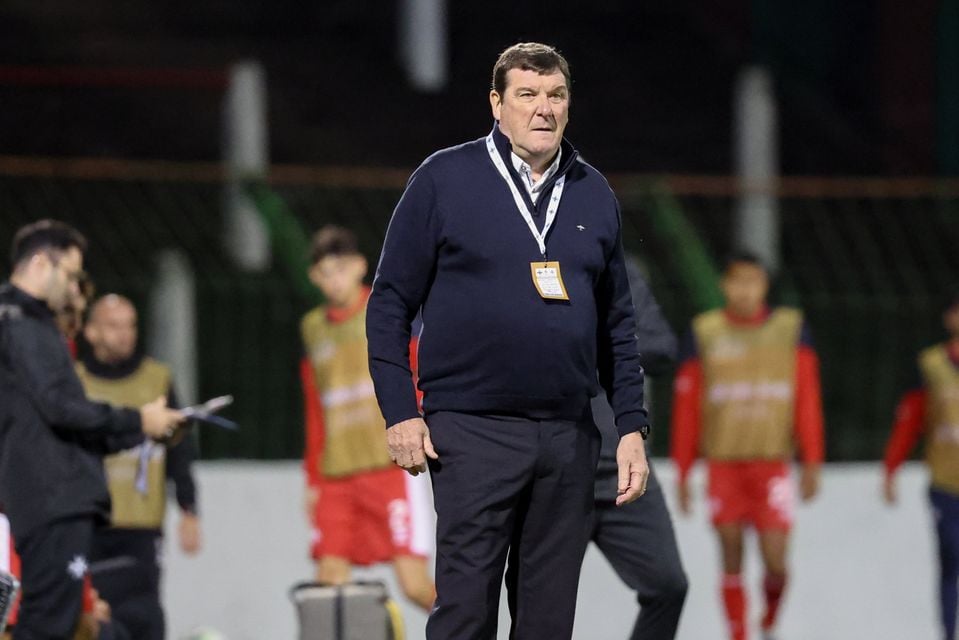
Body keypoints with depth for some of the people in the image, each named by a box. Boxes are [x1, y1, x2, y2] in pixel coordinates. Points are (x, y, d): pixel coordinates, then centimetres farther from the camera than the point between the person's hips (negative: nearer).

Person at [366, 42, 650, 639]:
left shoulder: (594, 195, 13)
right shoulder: (444, 180, 0)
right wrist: (401, 412, -6)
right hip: (472, 432, -4)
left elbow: (617, 322, 17)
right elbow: (390, 302, 1)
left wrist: (633, 427, 10)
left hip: (569, 437, 4)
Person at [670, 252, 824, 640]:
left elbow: (808, 400, 2)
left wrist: (812, 463, -5)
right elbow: (686, 407, 5)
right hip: (723, 466, 0)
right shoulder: (704, 334, 3)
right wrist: (683, 473, 3)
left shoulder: (791, 329, 4)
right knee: (732, 560, 0)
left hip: (772, 466, 0)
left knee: (775, 562, -7)